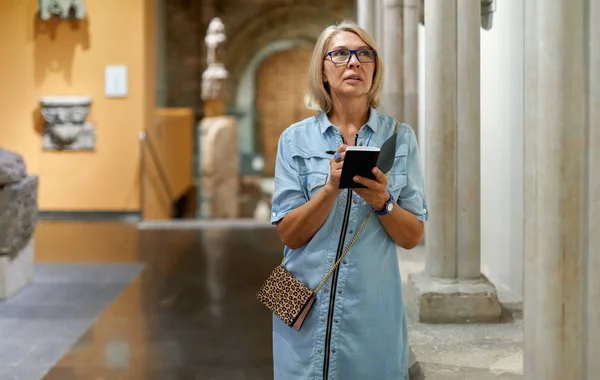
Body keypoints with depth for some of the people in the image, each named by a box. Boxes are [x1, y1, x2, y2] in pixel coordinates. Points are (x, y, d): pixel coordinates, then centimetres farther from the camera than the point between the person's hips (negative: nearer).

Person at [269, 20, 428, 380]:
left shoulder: (401, 137, 2)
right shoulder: (296, 139, 1)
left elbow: (412, 236, 1)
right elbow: (289, 234, -4)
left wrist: (382, 202, -18)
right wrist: (331, 188, -19)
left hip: (374, 312, 0)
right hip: (306, 310, 0)